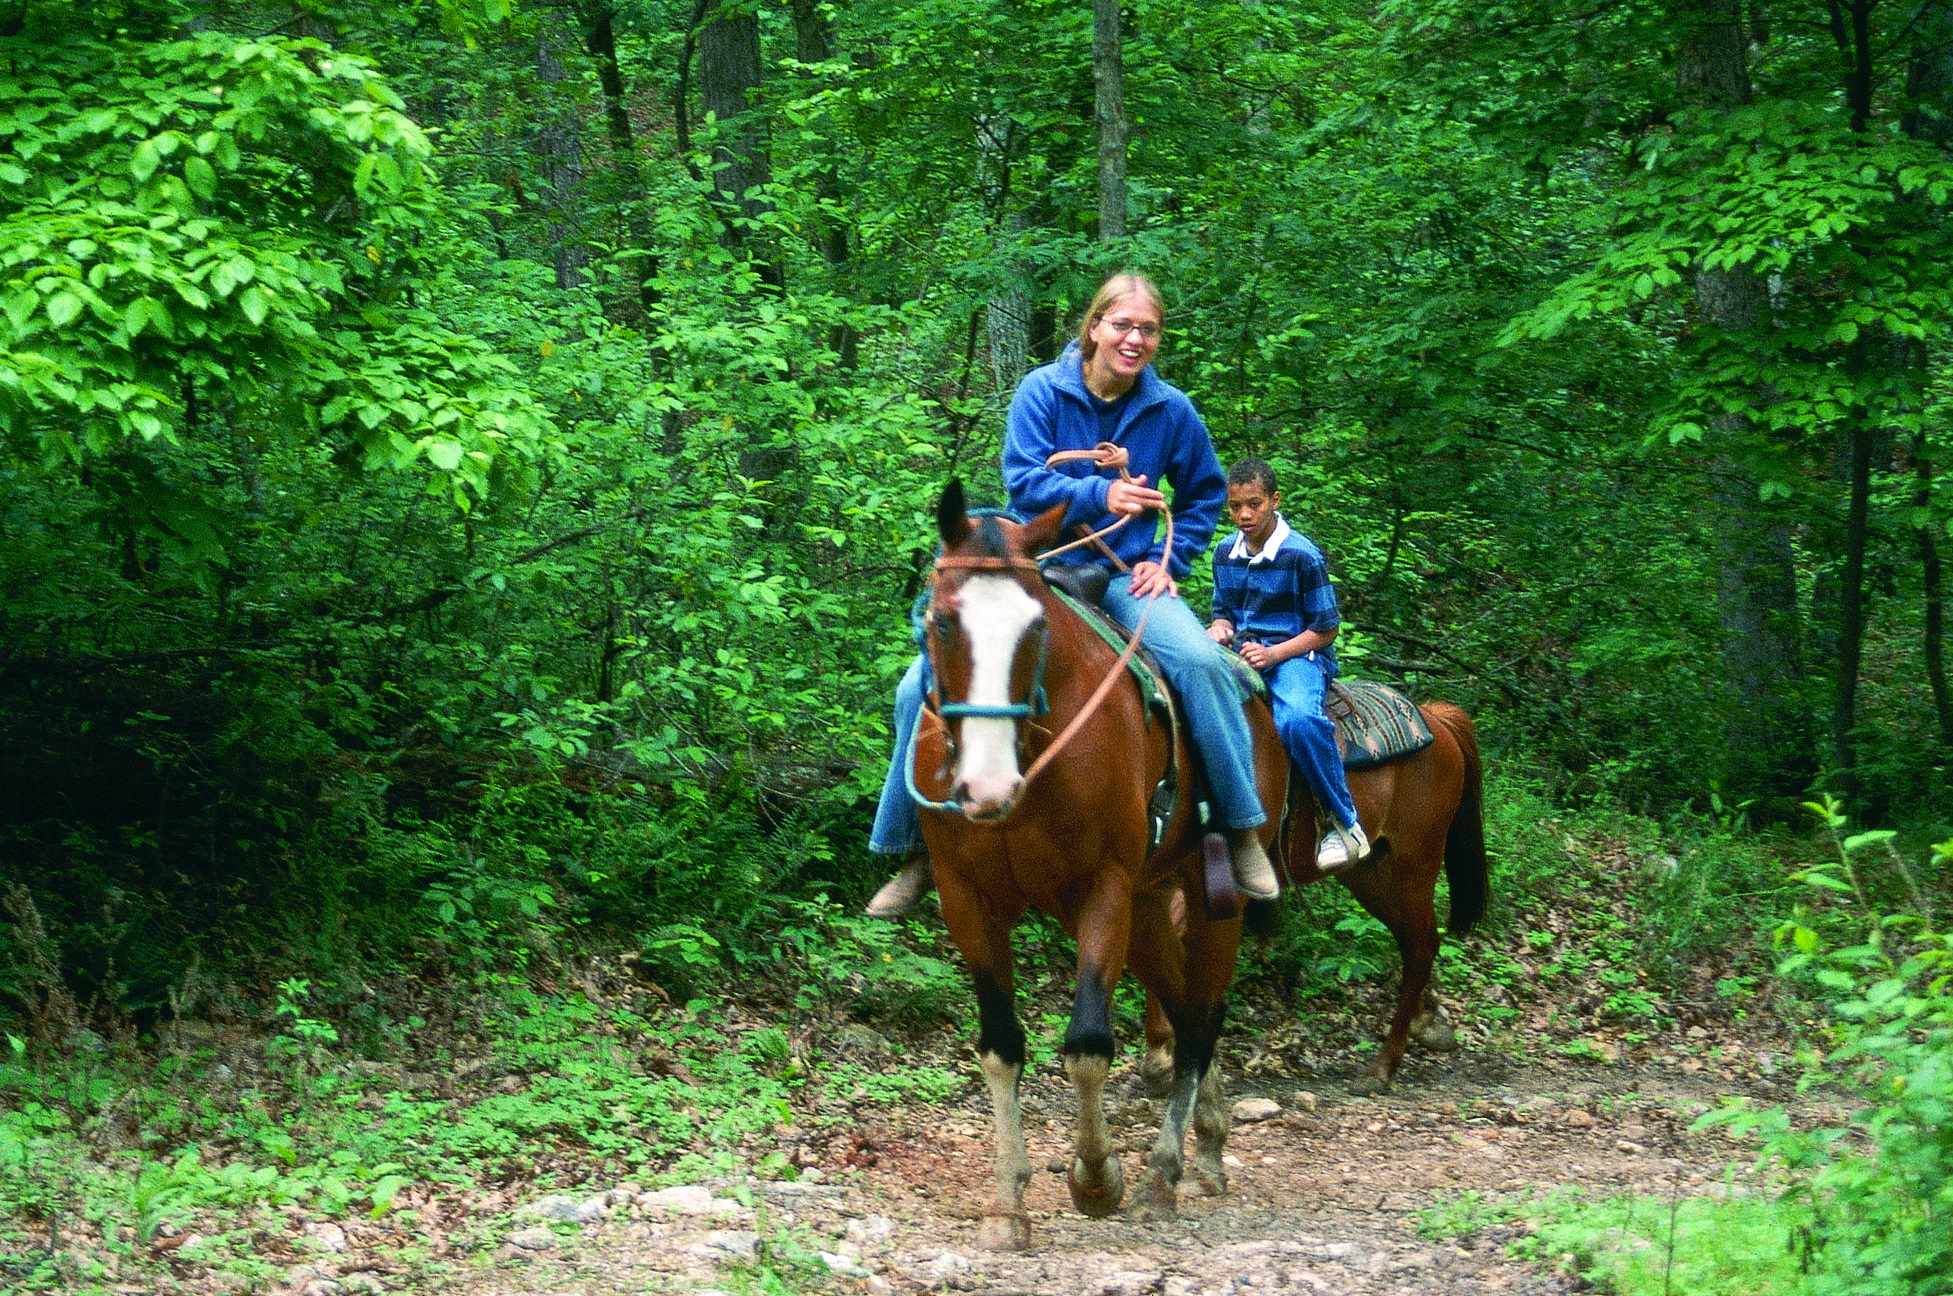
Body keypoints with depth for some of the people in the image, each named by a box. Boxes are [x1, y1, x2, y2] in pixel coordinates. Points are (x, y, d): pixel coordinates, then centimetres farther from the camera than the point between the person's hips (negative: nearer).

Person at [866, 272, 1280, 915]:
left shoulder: (1172, 410, 0)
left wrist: (1168, 561, 1)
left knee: (1200, 662, -31)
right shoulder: (1042, 392, -6)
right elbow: (1024, 483, -14)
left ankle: (1243, 829, -15)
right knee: (925, 686, -15)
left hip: (1125, 577, 0)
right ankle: (917, 850, 3)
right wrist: (1099, 495, -27)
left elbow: (1205, 496, 14)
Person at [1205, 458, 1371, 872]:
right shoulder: (1225, 554, 10)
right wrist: (1218, 632, -3)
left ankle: (1346, 823, -26)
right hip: (1242, 653, 6)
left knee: (1298, 720, -39)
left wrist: (1274, 653, -19)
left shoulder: (1302, 555, -8)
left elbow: (1325, 630, -5)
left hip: (1298, 655, -6)